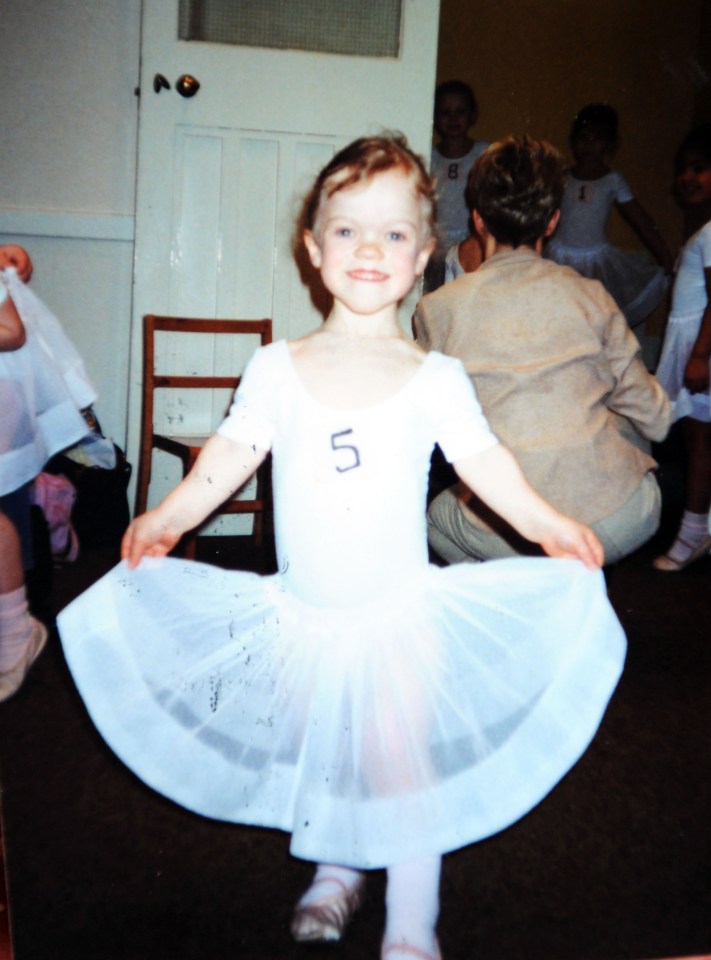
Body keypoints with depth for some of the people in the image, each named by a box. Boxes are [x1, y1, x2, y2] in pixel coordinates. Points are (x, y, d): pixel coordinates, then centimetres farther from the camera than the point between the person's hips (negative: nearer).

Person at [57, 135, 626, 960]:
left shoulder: (436, 378, -4)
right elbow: (231, 453, -7)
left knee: (402, 762, 2)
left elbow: (484, 460, -12)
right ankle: (336, 870, 44)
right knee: (316, 751, 18)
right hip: (304, 612, 2)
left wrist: (546, 522, -28)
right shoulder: (277, 369, -1)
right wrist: (169, 517, -21)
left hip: (401, 612, -2)